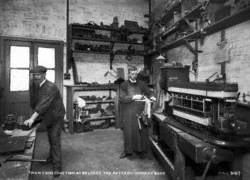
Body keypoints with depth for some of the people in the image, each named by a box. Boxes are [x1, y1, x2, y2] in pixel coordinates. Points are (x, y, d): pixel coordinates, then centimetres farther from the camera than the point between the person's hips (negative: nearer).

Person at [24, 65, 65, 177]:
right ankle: (52, 157, 42)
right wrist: (33, 117, 5)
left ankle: (57, 167, 1)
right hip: (48, 118, 9)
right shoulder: (40, 88, 4)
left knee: (55, 140, -8)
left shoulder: (51, 87, -26)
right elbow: (38, 103, 11)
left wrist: (32, 119, -37)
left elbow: (44, 104, -34)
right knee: (51, 139, 22)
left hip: (56, 118, -9)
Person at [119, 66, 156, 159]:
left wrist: (151, 97, -13)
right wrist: (133, 97, -20)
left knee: (140, 130, 4)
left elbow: (148, 92, 9)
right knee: (128, 131, 5)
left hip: (139, 111, 2)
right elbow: (122, 98, -9)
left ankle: (140, 149, 22)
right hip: (128, 112, -1)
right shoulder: (124, 85, 0)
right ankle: (128, 150, 20)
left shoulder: (141, 84, 8)